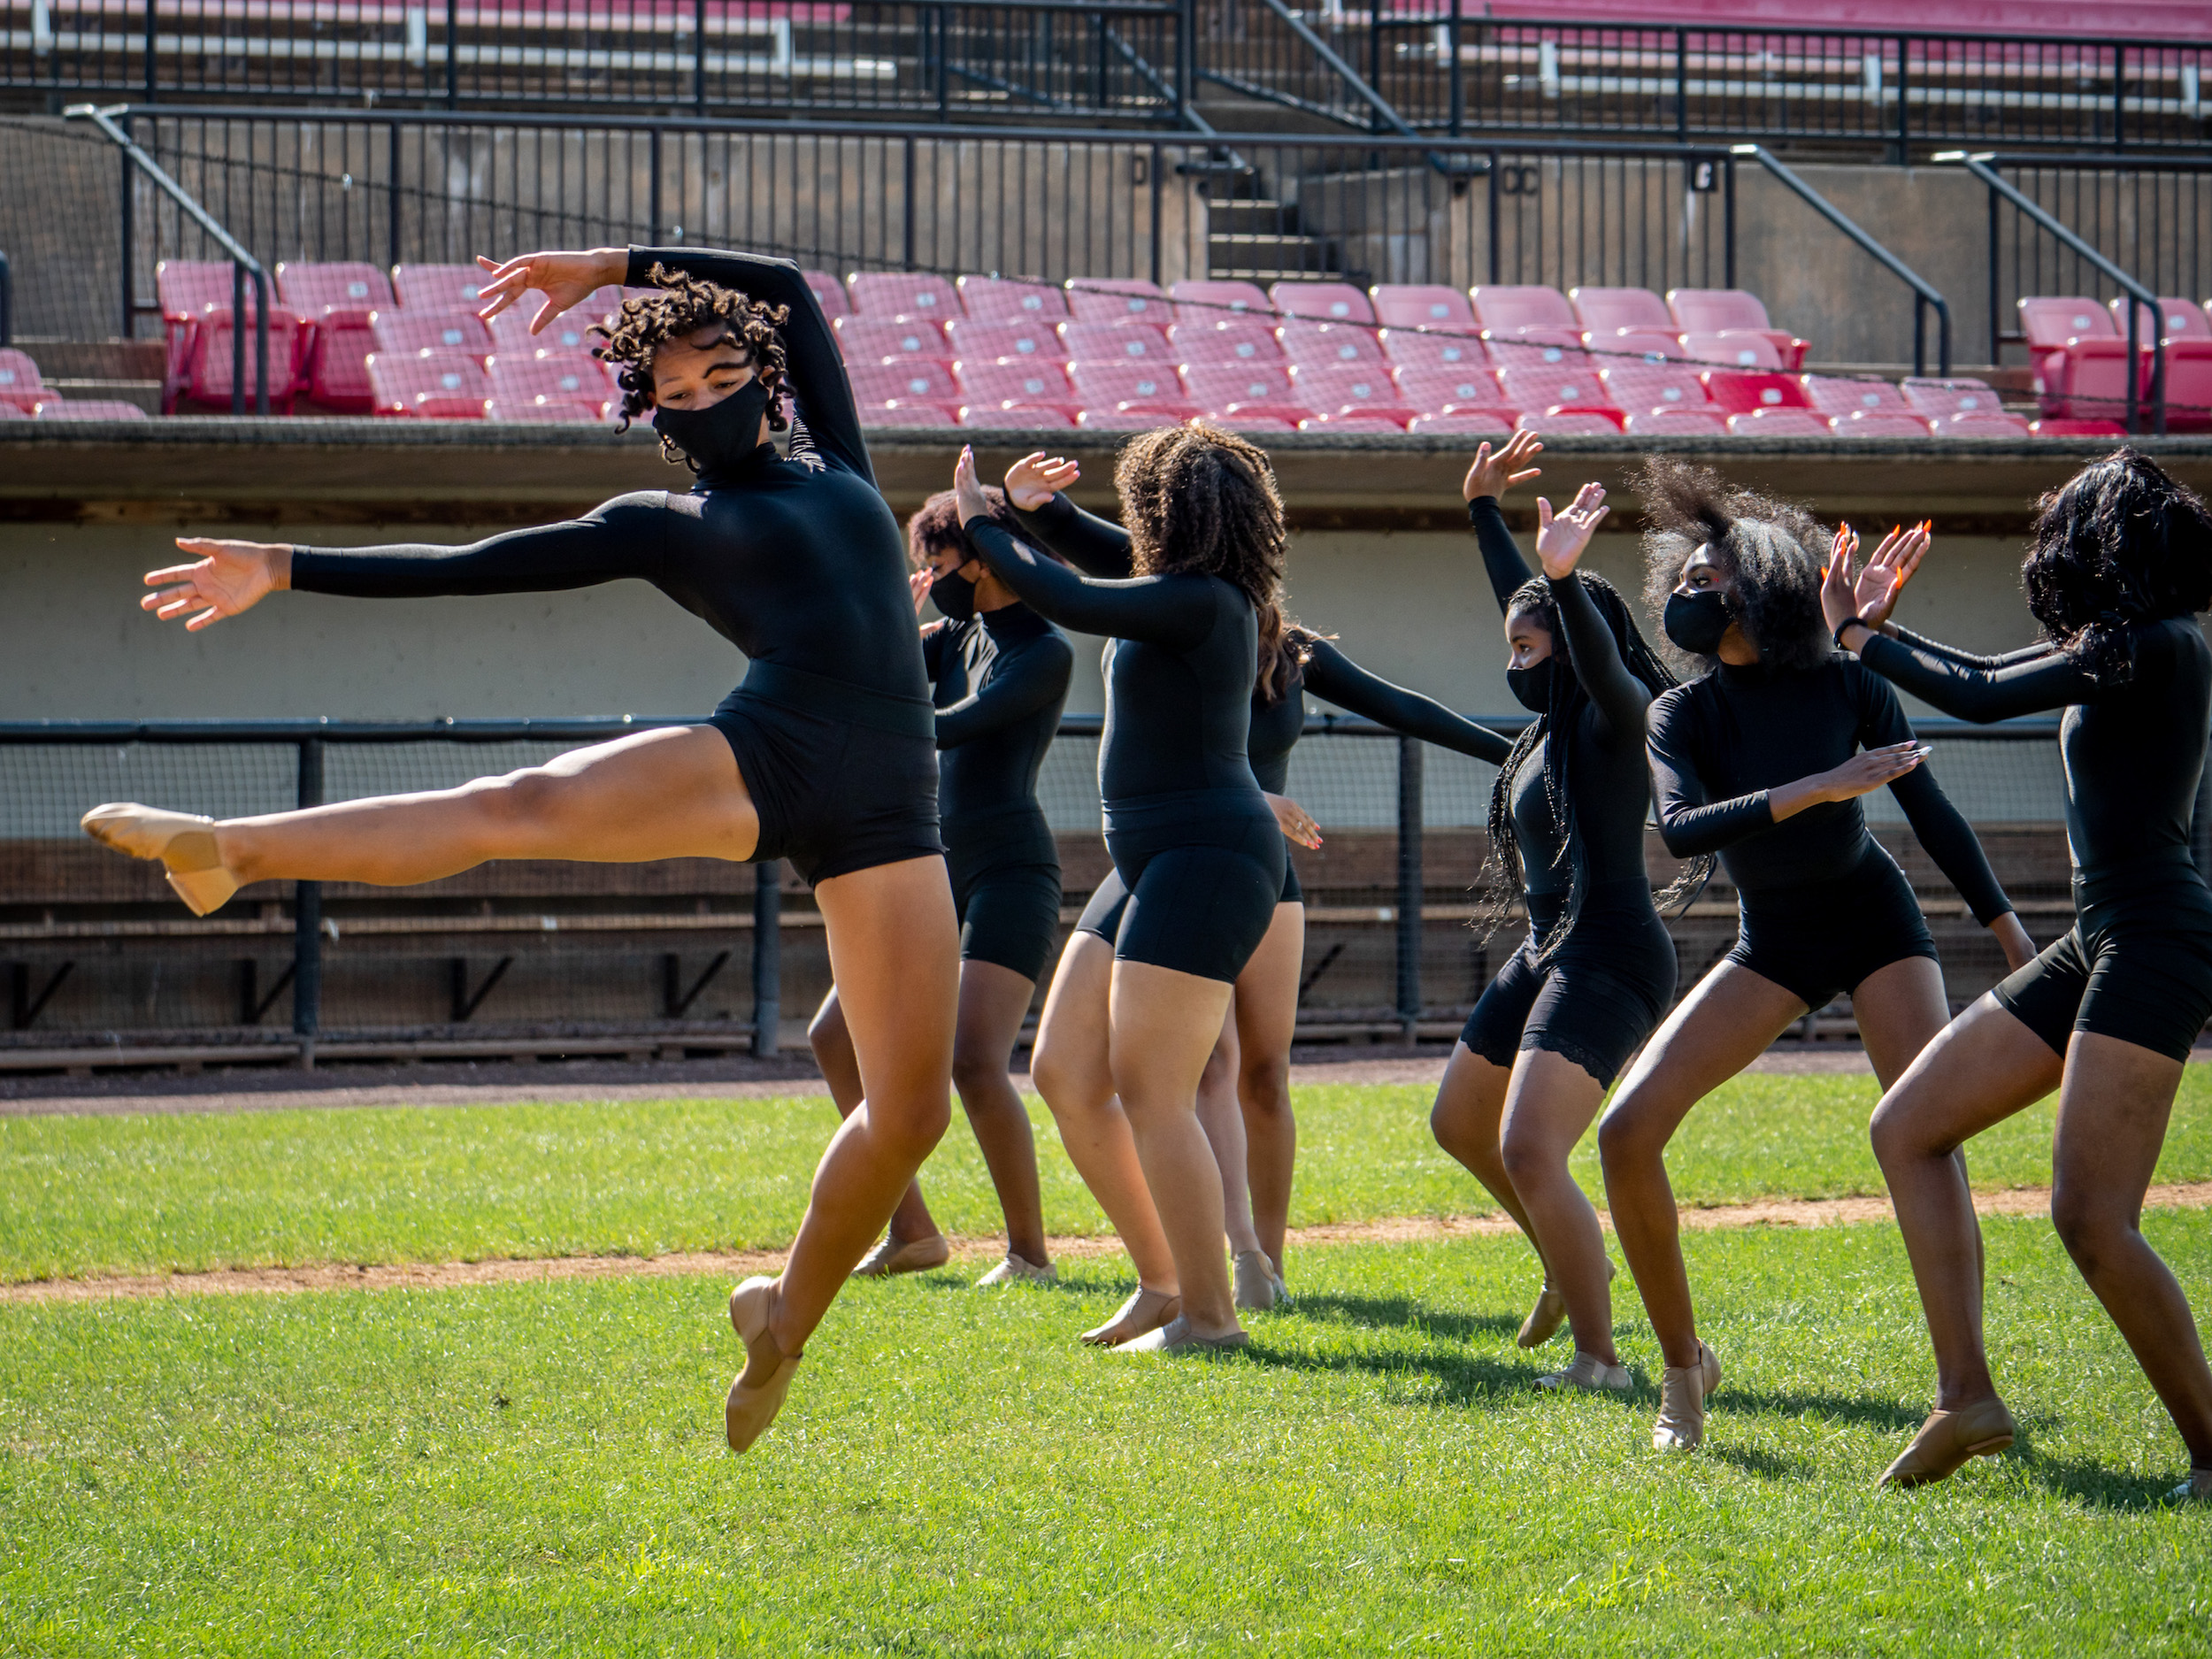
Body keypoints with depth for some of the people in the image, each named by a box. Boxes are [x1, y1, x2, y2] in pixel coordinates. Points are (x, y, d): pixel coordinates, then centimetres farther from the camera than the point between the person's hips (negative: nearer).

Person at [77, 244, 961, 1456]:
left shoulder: (835, 471, 27)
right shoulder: (659, 527, 17)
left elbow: (789, 290, 34)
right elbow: (460, 568, 16)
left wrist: (614, 264, 33)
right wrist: (288, 569, 12)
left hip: (886, 821, 4)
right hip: (764, 761, -3)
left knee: (911, 1109, -6)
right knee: (522, 807, -29)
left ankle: (786, 1315, 13)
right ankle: (230, 849, -42)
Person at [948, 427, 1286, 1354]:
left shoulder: (1202, 602, -15)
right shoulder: (1196, 601, 14)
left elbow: (1066, 601, -20)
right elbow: (1111, 564, 38)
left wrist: (981, 523, -8)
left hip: (1208, 859, -11)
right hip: (1153, 862, 11)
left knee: (1149, 1092, -14)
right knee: (1065, 1078, 11)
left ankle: (1209, 1315, -12)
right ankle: (1163, 1284, 15)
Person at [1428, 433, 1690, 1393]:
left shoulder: (1617, 717, -11)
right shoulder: (1554, 726, 13)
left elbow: (1600, 661, -35)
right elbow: (1521, 601, 27)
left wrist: (1564, 577, -50)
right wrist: (1483, 510, 35)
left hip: (1609, 961, -10)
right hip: (1546, 954, 10)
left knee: (1528, 1151, -22)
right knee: (1460, 1125, 23)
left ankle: (1600, 1358, -19)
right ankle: (1571, 1266, 39)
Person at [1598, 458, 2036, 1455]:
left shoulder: (1845, 686, -12)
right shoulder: (1682, 714, -9)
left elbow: (1929, 810, -1)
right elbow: (1680, 829, -28)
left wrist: (2009, 930, 3)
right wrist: (1819, 789, -37)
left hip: (1873, 922, -2)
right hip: (1772, 944, 2)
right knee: (1627, 1131, -12)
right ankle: (1683, 1365, 3)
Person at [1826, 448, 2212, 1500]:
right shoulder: (2122, 652, 14)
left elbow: (1979, 696, -12)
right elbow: (1990, 677, 29)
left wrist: (1859, 635, 1)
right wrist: (1878, 630, 30)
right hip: (2100, 942, 10)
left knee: (2090, 1216, -17)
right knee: (1907, 1126, 9)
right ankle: (1967, 1397, 4)